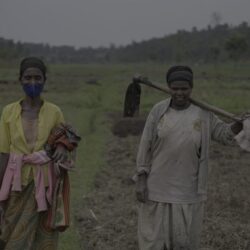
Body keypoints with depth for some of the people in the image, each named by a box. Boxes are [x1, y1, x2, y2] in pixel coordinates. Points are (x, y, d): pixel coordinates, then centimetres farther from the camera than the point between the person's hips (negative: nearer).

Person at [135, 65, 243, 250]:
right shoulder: (159, 111, -6)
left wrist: (241, 123, -18)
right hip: (158, 186, 0)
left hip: (188, 190, 1)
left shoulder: (203, 113, -3)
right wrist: (141, 180, -6)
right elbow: (145, 146, -3)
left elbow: (224, 134, 3)